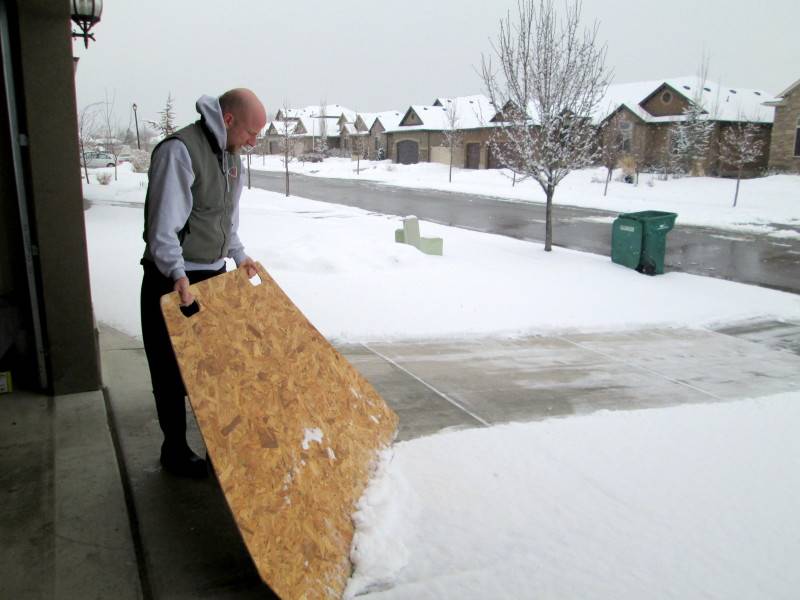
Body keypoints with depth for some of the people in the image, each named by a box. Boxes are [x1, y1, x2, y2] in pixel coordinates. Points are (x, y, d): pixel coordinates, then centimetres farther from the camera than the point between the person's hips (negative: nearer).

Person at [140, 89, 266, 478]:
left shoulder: (230, 156, 10)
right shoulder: (179, 150, -19)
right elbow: (163, 224, -26)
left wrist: (239, 256, 13)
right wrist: (177, 274, -34)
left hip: (214, 276, 8)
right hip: (173, 281, -8)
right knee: (173, 371, 4)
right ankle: (175, 450, 21)